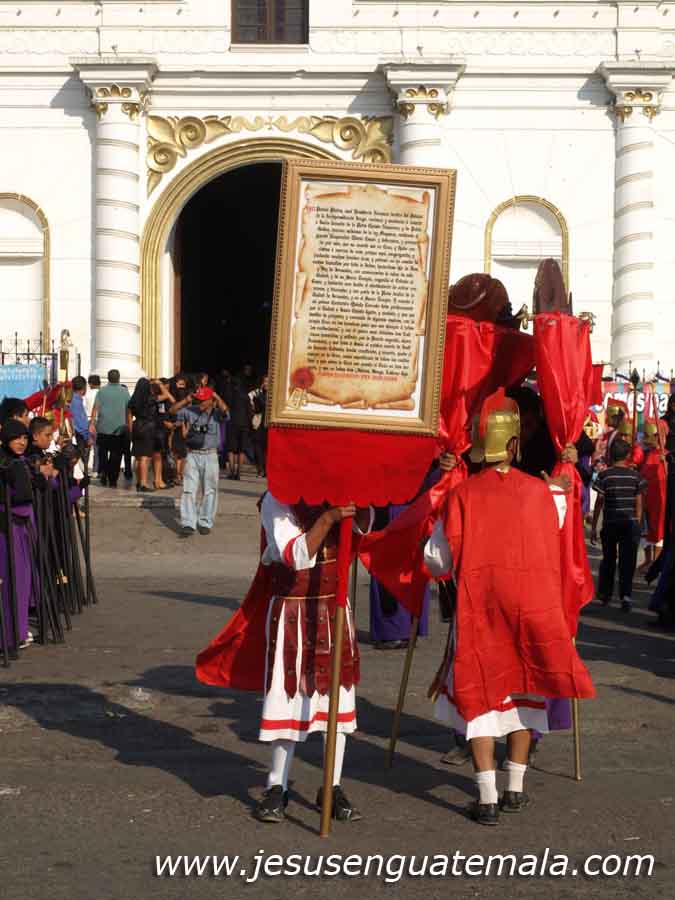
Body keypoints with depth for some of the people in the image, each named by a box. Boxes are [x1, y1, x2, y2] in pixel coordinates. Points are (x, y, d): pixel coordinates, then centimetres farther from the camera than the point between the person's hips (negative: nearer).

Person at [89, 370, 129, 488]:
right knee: (116, 455, 4)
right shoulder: (124, 391, 0)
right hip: (119, 428, 0)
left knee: (102, 452, 15)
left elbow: (96, 408, -7)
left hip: (103, 428, 0)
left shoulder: (102, 391, -2)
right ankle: (113, 480, 4)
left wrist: (92, 423, -6)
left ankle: (102, 471, -3)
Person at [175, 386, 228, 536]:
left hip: (210, 456, -2)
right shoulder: (190, 411, 5)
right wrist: (187, 400, 0)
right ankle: (188, 524, -5)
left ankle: (205, 523, 18)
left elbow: (224, 409, -25)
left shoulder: (216, 413, -4)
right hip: (192, 455, 2)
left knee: (209, 491, 7)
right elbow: (173, 410, 9)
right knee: (189, 490, -4)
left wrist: (216, 396, -13)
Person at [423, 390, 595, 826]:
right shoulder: (540, 491, 3)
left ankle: (488, 798, 2)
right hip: (534, 600, 2)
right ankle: (516, 787, 24)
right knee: (525, 687, 18)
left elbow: (438, 560, -2)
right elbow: (556, 522, 26)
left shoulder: (462, 493, -2)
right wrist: (561, 488, 44)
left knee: (478, 692, 7)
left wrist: (455, 569, 20)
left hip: (478, 603, -2)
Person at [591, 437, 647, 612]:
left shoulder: (604, 475, -3)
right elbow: (639, 503, 3)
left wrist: (593, 527, 3)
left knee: (608, 559, 14)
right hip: (630, 524, 0)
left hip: (610, 524, 0)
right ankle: (626, 595, -9)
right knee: (627, 561, 2)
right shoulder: (635, 476, 1)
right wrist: (637, 524, 13)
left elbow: (599, 503, -3)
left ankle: (605, 595, 21)